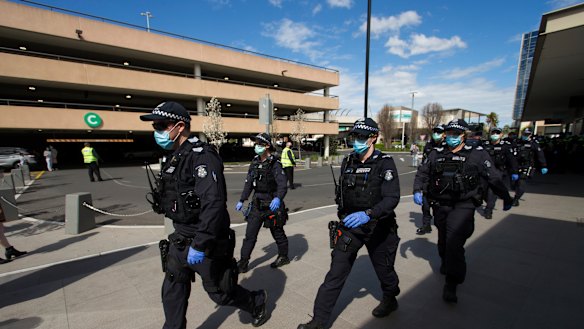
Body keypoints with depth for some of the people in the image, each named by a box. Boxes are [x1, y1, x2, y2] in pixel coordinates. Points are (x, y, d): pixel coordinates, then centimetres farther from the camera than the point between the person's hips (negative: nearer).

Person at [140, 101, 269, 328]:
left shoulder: (202, 156, -22)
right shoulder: (175, 157, 9)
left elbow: (213, 204, -30)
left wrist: (200, 245, -29)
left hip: (206, 242, -8)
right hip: (181, 239, 8)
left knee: (220, 291, 11)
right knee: (172, 292, 15)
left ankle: (257, 302, 38)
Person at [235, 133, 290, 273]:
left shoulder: (274, 164, -15)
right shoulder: (255, 162, 5)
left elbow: (282, 184, -26)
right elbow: (248, 183, 13)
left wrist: (278, 198, -44)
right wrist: (242, 200, 15)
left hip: (272, 205, -5)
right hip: (257, 204, 6)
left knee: (278, 233, 13)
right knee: (250, 235, 7)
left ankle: (283, 257, 35)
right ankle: (243, 263, 17)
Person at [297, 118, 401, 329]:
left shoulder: (385, 163, -13)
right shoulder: (347, 162, 1)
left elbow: (392, 198, -22)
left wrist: (368, 214, -36)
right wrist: (342, 218, 17)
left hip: (377, 227, -2)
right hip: (350, 226, 3)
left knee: (383, 268, 20)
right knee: (335, 273, -1)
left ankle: (390, 300, 52)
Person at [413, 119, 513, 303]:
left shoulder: (477, 154, 0)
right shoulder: (436, 154, 7)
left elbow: (493, 177, 6)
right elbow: (422, 173, 8)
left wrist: (506, 198, 13)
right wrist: (418, 190, -9)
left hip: (463, 206, -3)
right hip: (440, 205, 4)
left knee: (454, 242, -14)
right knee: (443, 241, 17)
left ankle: (451, 283, -5)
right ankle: (446, 264, 44)